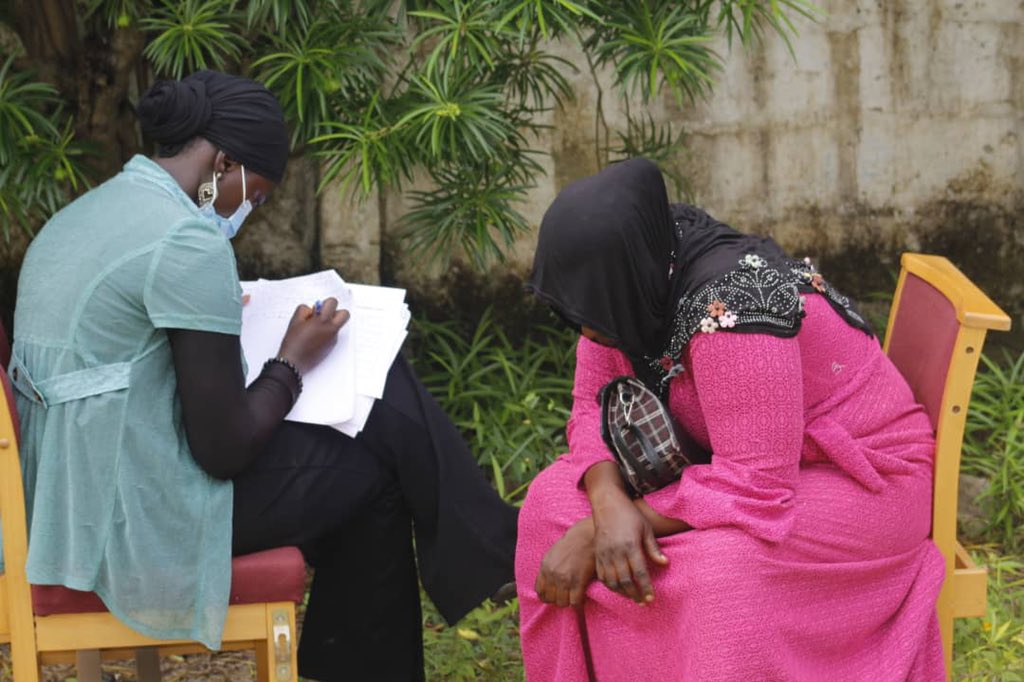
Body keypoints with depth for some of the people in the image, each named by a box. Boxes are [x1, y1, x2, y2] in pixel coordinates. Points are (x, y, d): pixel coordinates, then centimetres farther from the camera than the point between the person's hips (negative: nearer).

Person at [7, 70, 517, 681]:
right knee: (377, 462, 3)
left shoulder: (84, 214, 10)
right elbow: (224, 449, -18)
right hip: (140, 525, -9)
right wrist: (294, 361, -2)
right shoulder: (189, 241, -19)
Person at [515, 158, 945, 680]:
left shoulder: (730, 307, -32)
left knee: (719, 572, -36)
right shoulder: (628, 277, -9)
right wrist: (610, 502, -24)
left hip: (857, 481, -8)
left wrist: (594, 531, -26)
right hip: (732, 458, 8)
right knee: (553, 497, -8)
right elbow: (596, 407, -3)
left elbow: (753, 487, -30)